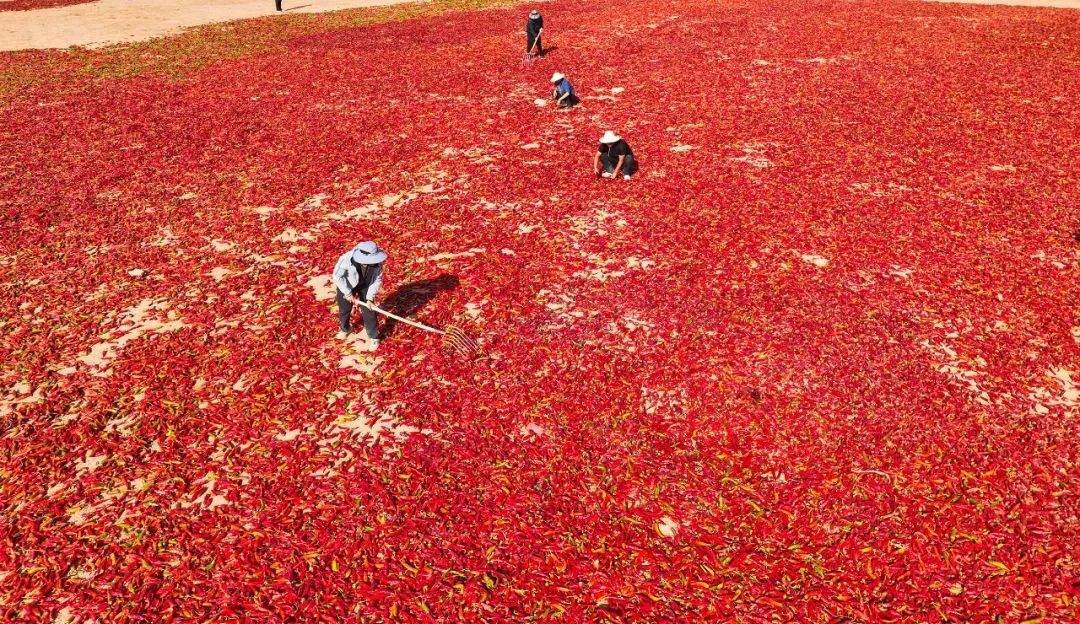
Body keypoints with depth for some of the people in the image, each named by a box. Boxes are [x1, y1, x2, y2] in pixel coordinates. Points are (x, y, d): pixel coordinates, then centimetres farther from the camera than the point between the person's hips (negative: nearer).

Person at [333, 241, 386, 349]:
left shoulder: (377, 263, -32)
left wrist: (370, 298, -20)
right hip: (346, 284, -1)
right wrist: (348, 293, -22)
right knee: (344, 310, 17)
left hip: (365, 286, 1)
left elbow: (378, 279, -17)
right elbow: (337, 276, -26)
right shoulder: (347, 259, -39)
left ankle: (373, 337, 24)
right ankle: (345, 329, 48)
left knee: (368, 312, 2)